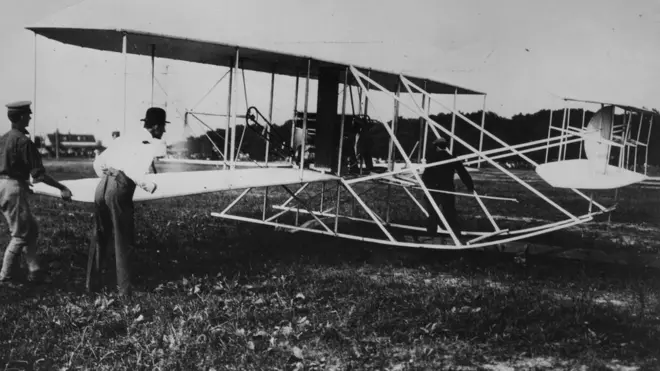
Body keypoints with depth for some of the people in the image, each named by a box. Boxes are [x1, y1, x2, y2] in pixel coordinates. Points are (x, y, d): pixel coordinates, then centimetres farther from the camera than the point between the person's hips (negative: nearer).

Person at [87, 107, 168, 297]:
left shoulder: (124, 138, 20)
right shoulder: (154, 144, -1)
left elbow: (98, 162, 20)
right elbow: (136, 171, -17)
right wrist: (150, 187, -2)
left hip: (102, 186, 7)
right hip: (120, 190, -7)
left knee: (101, 236, 19)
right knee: (123, 241, 6)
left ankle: (92, 282, 28)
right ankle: (124, 288, 13)